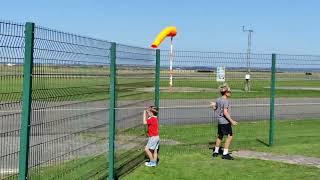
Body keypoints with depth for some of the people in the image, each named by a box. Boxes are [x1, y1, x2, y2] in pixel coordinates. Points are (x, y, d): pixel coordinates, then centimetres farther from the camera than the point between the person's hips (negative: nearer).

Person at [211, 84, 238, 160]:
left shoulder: (218, 100, 7)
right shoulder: (225, 101, -16)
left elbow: (215, 109, 18)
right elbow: (225, 112, -22)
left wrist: (213, 105, 38)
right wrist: (231, 121, -19)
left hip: (219, 121, 9)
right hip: (225, 121, -9)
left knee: (220, 136, 21)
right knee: (229, 136, -4)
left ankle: (216, 152, 32)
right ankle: (225, 154, -5)